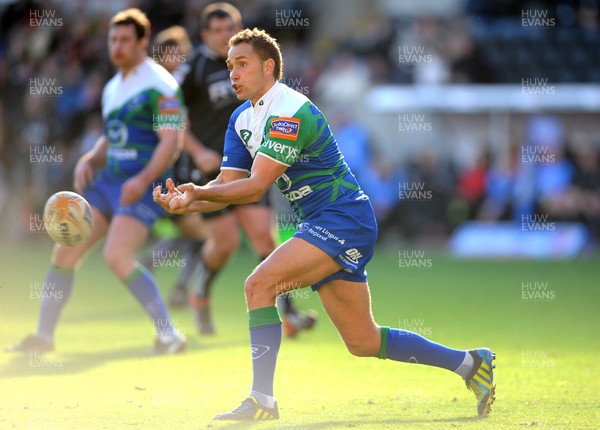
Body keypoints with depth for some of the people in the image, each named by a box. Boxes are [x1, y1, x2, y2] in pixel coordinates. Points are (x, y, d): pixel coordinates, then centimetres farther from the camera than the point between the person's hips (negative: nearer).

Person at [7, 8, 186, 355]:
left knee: (117, 257, -23)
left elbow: (171, 140, -16)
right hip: (106, 181, 8)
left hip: (142, 187, -8)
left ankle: (169, 335, -13)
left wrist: (144, 179, -28)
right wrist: (86, 162, 6)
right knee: (65, 251, 1)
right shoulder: (112, 88, 18)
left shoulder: (160, 85, -9)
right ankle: (44, 335, 11)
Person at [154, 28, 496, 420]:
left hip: (344, 220, -10)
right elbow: (227, 187, 4)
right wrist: (187, 202, -14)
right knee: (363, 342, 11)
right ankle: (469, 362, 25)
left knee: (259, 284, -23)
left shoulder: (290, 113, -18)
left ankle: (262, 402, -22)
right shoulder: (242, 120, 11)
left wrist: (197, 191, -27)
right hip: (321, 227, 10)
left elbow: (255, 187, -24)